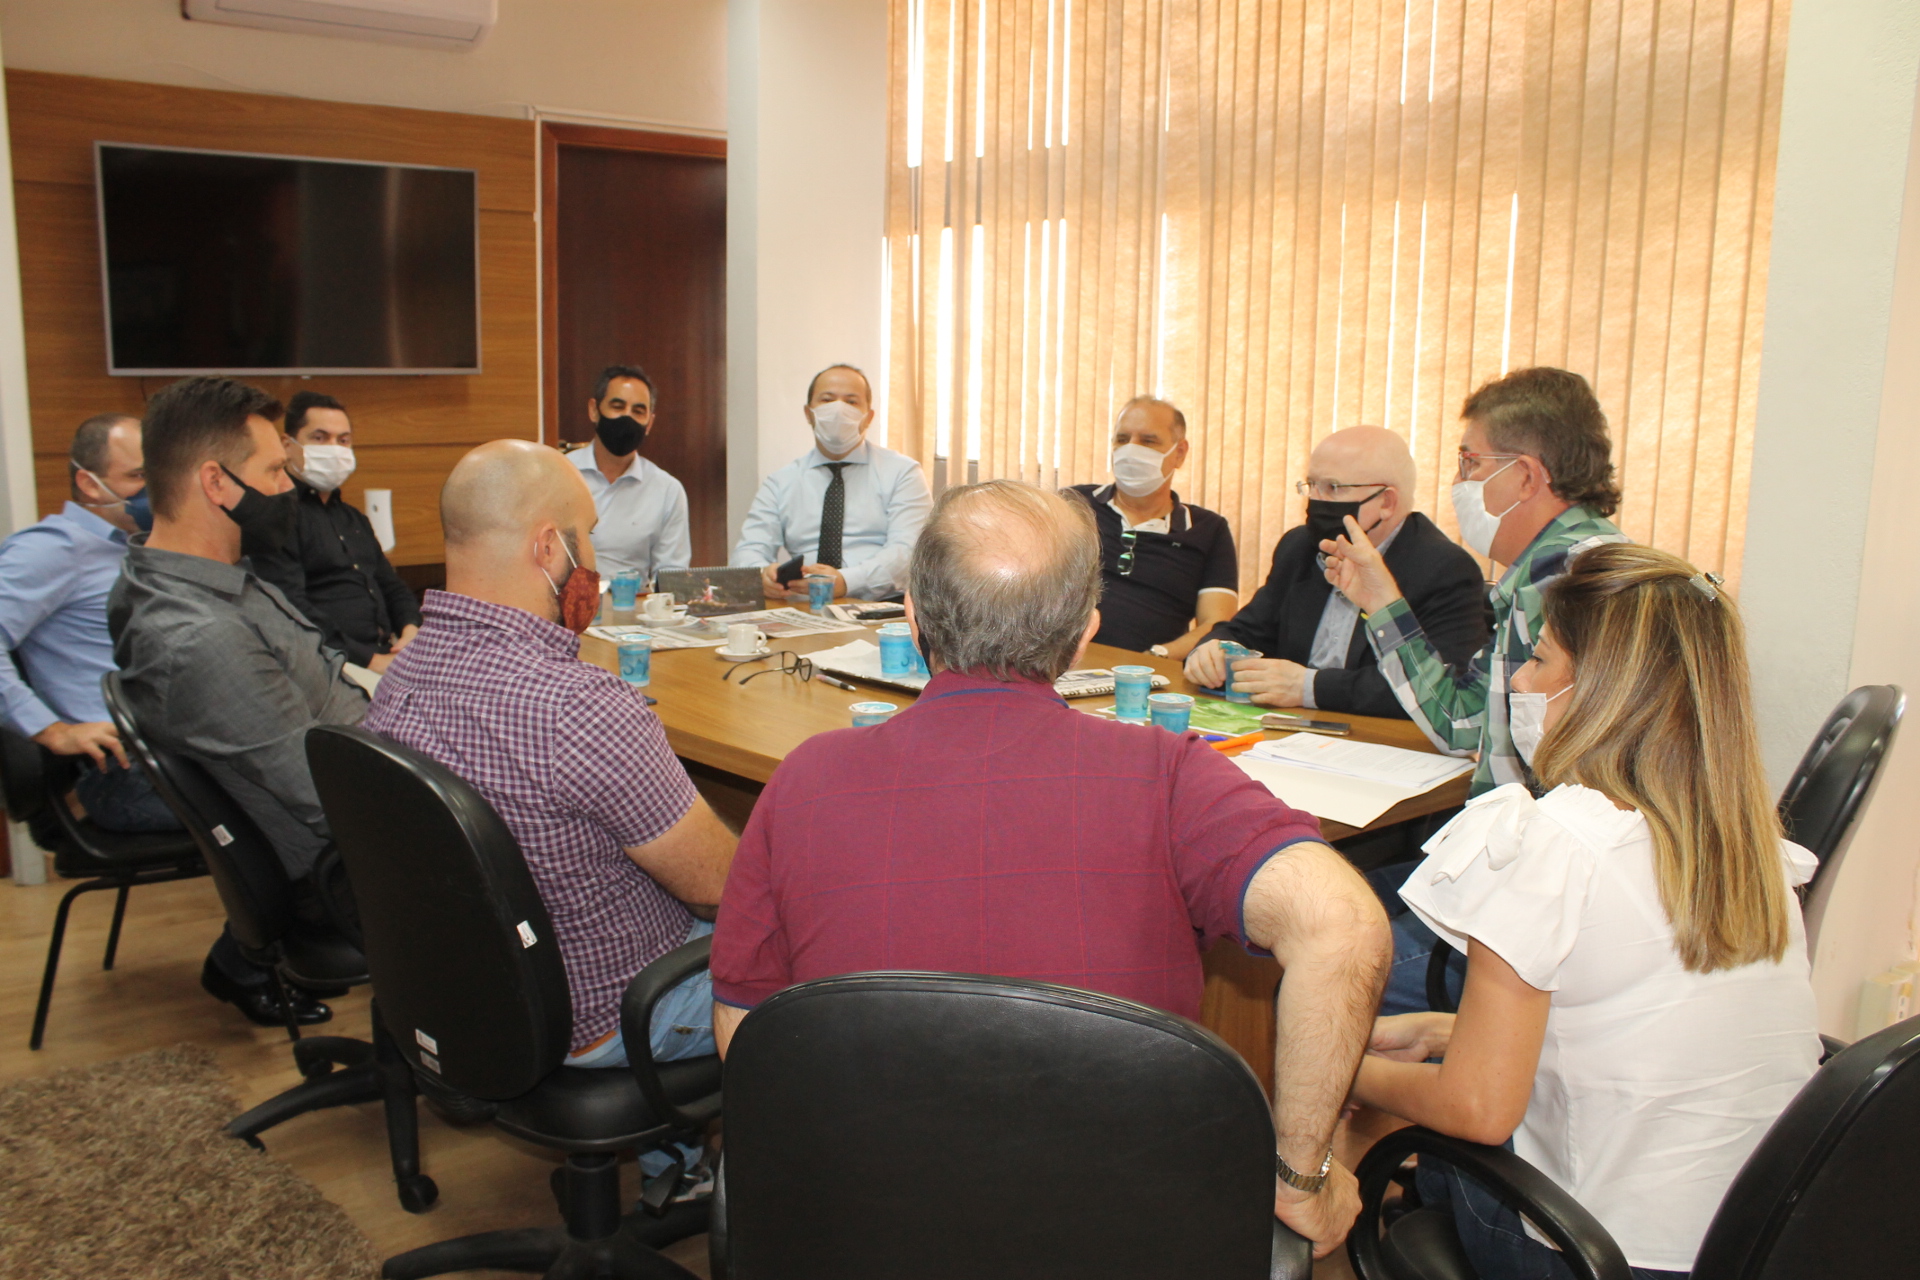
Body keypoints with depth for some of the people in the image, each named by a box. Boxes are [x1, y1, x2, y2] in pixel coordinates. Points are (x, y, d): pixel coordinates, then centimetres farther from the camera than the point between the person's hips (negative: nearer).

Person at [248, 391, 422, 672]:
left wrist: (411, 629, 6)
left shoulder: (354, 517, 27)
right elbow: (291, 611, -14)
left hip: (386, 653, 9)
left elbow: (391, 586, 30)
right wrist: (370, 660, -19)